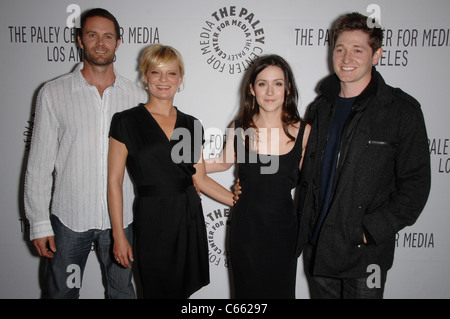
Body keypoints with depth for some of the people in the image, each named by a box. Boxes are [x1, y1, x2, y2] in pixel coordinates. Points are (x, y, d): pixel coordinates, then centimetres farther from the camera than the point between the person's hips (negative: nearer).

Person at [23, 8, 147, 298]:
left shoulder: (137, 95, 1)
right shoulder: (53, 93, -3)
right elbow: (40, 163, -2)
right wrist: (39, 223, -4)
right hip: (69, 218, -1)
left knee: (123, 291, 18)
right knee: (62, 292, 16)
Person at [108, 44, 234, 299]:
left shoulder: (191, 125, 6)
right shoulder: (127, 122, -5)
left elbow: (200, 178, 9)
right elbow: (115, 181, -4)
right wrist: (119, 235, -6)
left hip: (189, 217, 4)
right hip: (152, 220, -3)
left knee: (184, 290, 13)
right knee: (157, 290, 10)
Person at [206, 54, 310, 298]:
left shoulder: (303, 131, -8)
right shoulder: (239, 128, -6)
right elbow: (224, 162, 12)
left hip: (282, 226, 0)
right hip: (246, 226, 1)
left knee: (280, 289, 17)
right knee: (247, 289, 17)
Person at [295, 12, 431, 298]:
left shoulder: (402, 111, -9)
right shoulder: (321, 108, 5)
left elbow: (415, 184, -9)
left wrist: (371, 231, -15)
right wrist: (305, 227, 6)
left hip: (365, 253, -4)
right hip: (318, 247, 4)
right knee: (323, 295, 19)